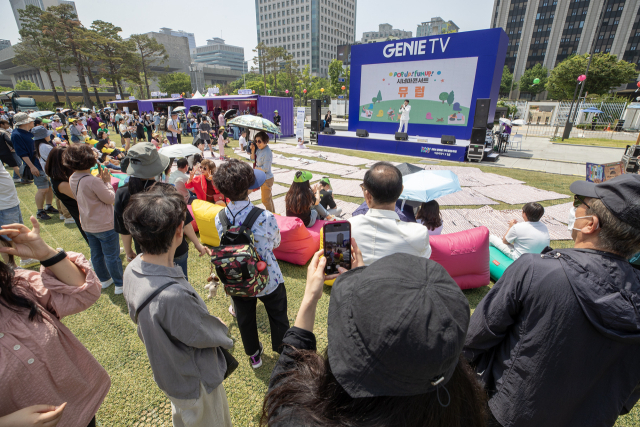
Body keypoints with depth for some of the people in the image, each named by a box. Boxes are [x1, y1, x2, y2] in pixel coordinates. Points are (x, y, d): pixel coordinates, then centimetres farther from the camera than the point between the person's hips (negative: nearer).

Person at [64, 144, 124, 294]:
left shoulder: (72, 179, -1)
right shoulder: (93, 181, -27)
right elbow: (110, 198, -19)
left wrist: (100, 180, 0)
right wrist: (107, 182, -8)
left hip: (87, 224, 8)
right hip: (104, 225, -8)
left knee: (96, 254, 21)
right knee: (112, 256, 4)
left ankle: (104, 280, 37)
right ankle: (120, 285, 16)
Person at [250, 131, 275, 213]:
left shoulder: (267, 153, -25)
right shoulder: (260, 149, 1)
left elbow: (265, 169, -25)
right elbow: (253, 159, 14)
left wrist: (255, 168, -11)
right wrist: (253, 150, -3)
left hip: (266, 179, -9)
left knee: (265, 200, 4)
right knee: (268, 197, 23)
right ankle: (273, 213, 39)